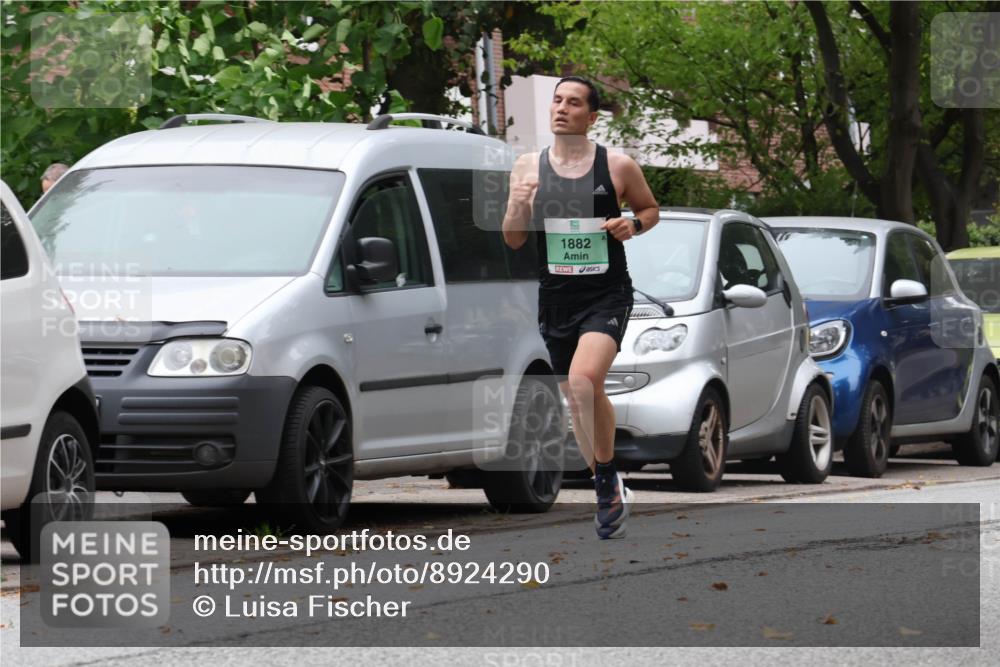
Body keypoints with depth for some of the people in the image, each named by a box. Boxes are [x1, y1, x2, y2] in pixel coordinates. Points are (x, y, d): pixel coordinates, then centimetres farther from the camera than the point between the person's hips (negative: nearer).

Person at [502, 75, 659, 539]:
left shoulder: (618, 166, -3)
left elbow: (650, 208, 13)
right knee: (575, 398, 12)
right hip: (556, 298, 4)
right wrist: (518, 206, -16)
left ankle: (608, 479, -9)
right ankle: (609, 496, 29)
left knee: (584, 379, -27)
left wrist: (634, 225, -9)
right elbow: (513, 240, 5)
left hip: (607, 295, -4)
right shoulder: (528, 167, 3)